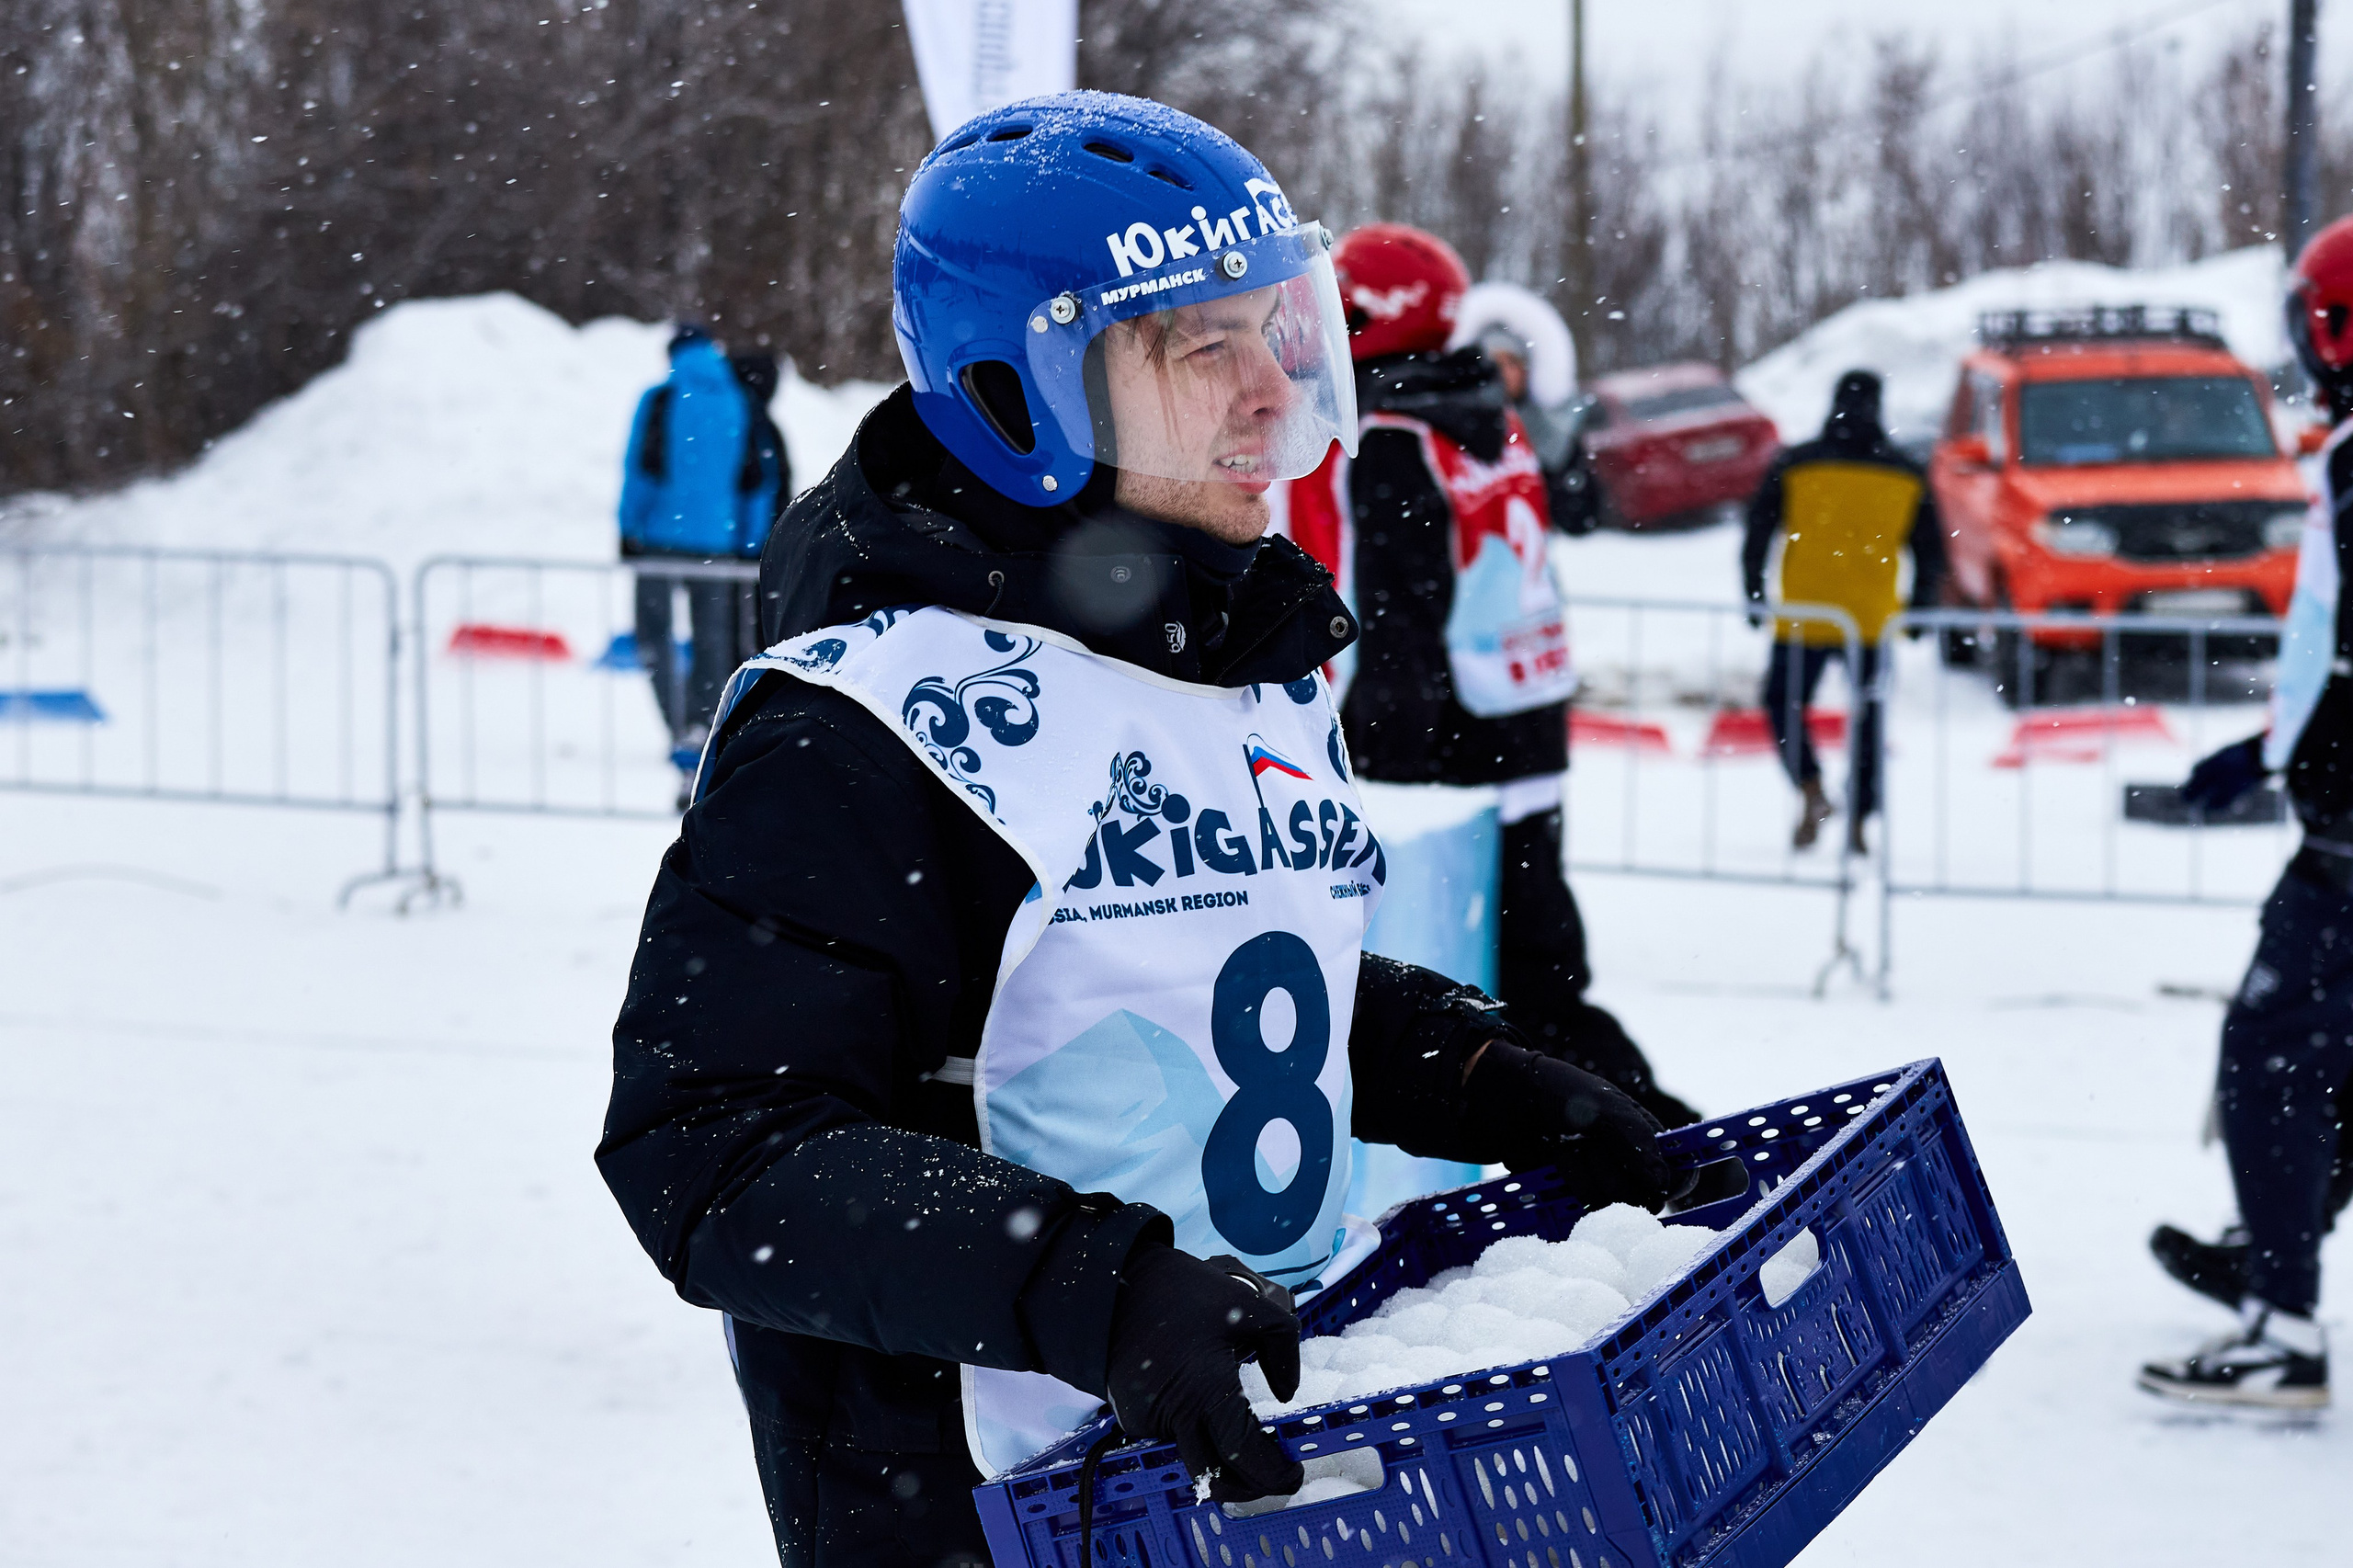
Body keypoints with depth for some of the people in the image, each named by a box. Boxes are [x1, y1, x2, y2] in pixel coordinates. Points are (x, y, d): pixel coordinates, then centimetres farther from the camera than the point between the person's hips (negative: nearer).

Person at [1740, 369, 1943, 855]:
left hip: (1802, 618, -2)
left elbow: (1758, 533, -1)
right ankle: (1857, 823, 6)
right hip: (1874, 621, 2)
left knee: (1784, 704, 13)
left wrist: (1755, 595, 10)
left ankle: (1812, 791, -9)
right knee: (1868, 719, 12)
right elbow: (1931, 552, 7)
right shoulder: (1907, 475, 4)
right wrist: (1920, 609, 19)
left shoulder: (1794, 466, -2)